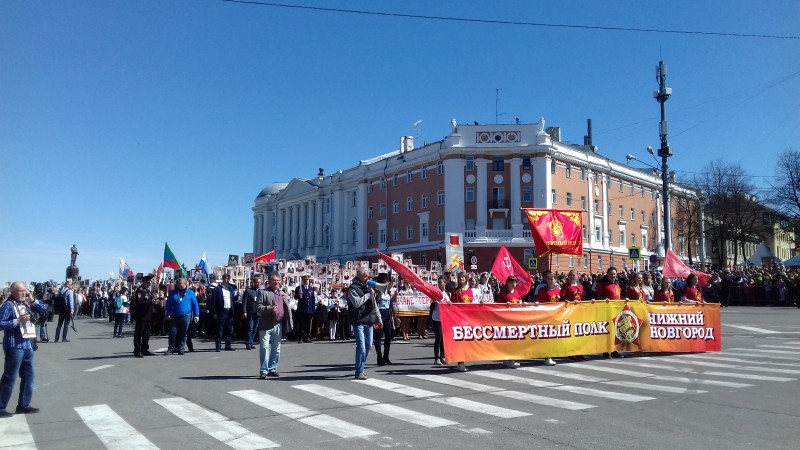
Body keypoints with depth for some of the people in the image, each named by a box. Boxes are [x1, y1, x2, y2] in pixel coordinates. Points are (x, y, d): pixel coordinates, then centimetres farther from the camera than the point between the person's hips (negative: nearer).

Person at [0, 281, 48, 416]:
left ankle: (23, 405, 19)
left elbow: (44, 311, 11)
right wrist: (18, 320, -21)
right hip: (14, 346, -8)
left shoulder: (26, 303, 10)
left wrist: (32, 300, 1)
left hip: (27, 345, 8)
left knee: (28, 376, 11)